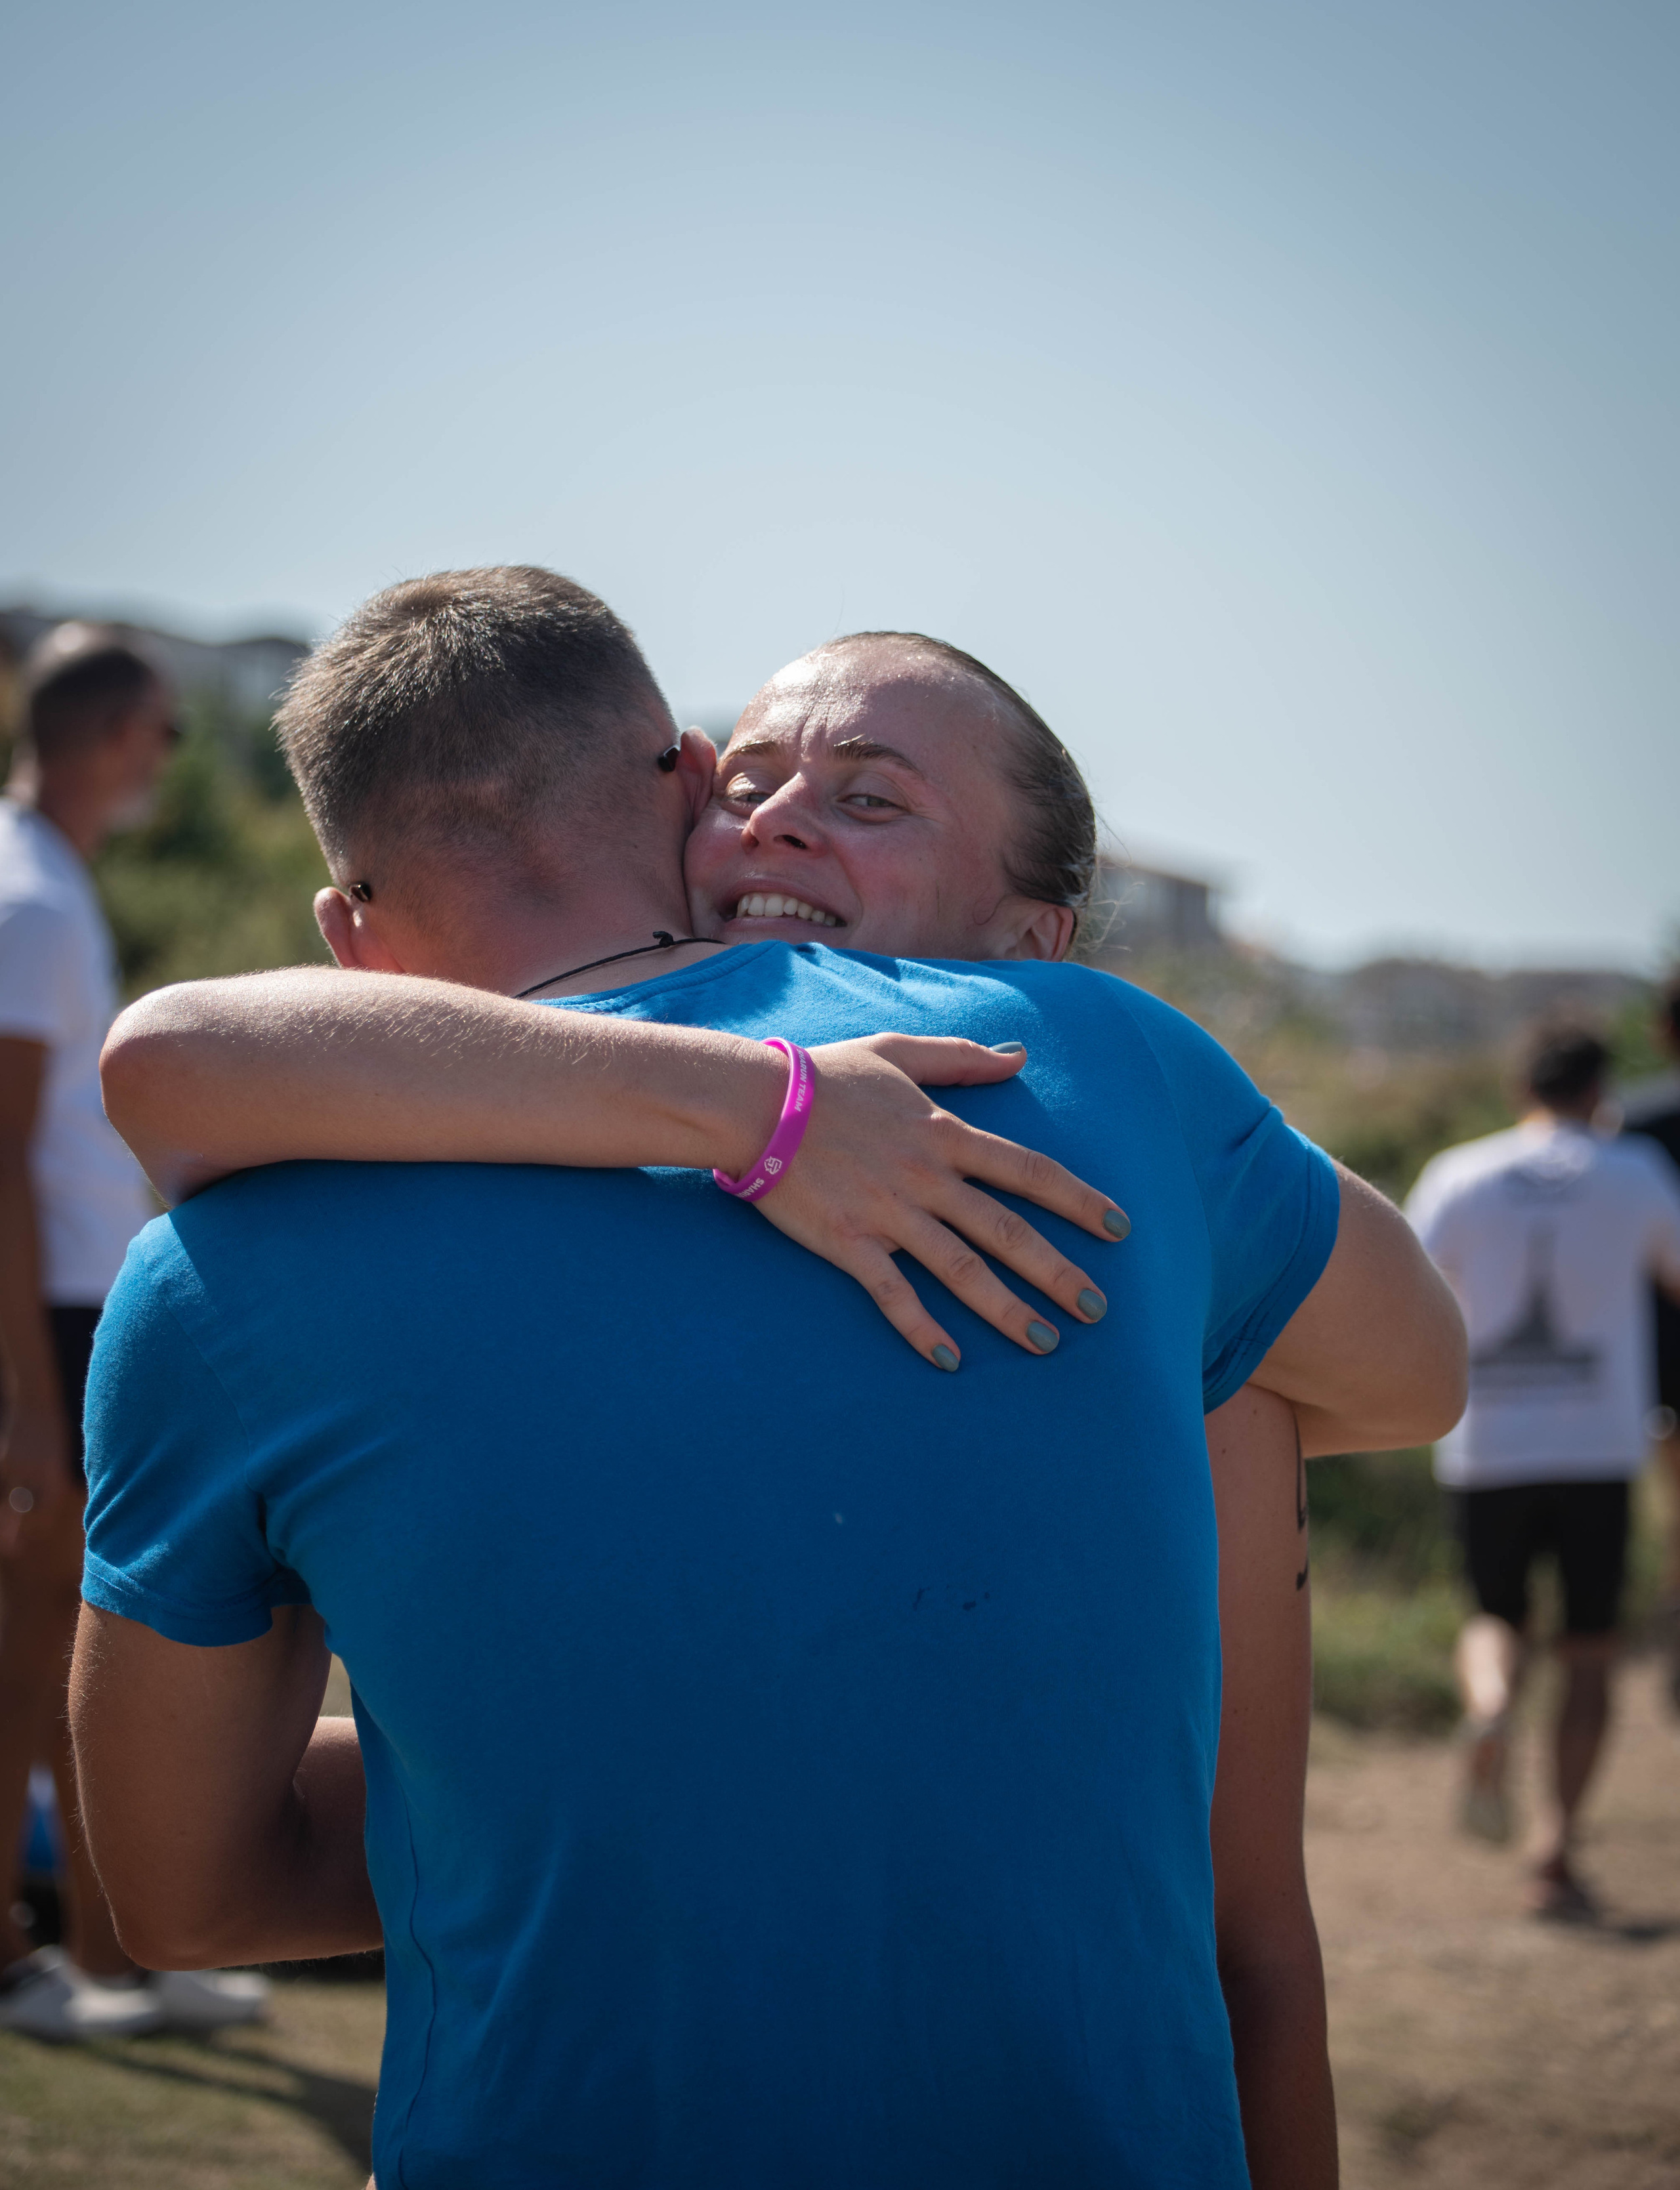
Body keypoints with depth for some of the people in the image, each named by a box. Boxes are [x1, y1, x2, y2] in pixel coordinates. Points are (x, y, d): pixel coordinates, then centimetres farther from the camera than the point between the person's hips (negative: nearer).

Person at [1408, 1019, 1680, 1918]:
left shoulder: (1457, 1179, 1)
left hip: (1486, 1448, 1)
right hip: (1598, 1447, -1)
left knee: (1498, 1620, 19)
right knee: (1588, 1655, 7)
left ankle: (1489, 1707, -15)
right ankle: (1558, 1855, -2)